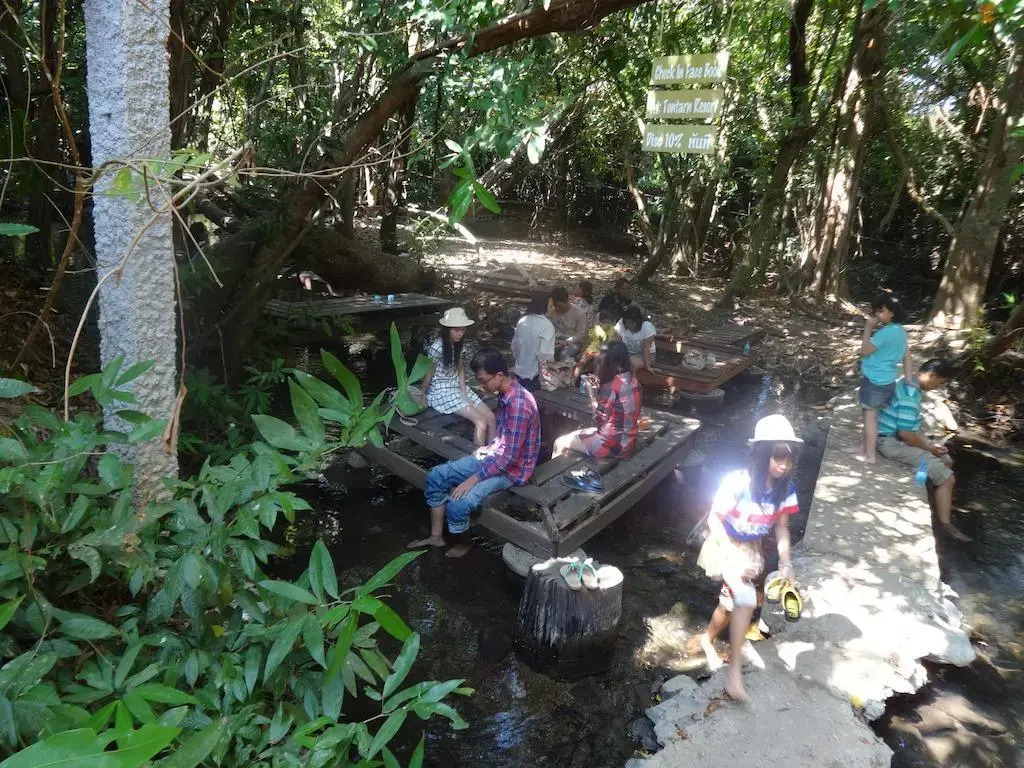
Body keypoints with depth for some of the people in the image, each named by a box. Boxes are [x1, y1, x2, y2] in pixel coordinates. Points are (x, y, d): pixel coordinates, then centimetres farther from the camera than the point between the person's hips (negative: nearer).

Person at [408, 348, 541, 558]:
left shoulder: (519, 404, -29)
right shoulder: (505, 393, 0)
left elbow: (509, 455, -28)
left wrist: (473, 480, -25)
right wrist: (488, 448, 6)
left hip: (511, 469, -9)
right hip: (495, 455, 9)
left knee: (457, 504, -24)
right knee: (435, 477, 1)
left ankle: (464, 542, 7)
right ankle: (436, 536, 14)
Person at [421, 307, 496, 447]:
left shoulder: (458, 344, 4)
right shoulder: (437, 348, -20)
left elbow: (460, 370, 9)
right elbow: (428, 374, -11)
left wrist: (464, 394, -2)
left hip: (458, 387, 8)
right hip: (442, 391, -8)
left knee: (491, 417, -6)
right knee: (481, 422, -19)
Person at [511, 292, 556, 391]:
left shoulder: (522, 321, 0)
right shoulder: (547, 325, -19)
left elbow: (514, 345, 9)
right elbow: (544, 354, -23)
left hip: (518, 373, 6)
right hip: (534, 376, -6)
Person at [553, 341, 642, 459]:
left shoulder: (611, 387, -22)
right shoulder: (633, 381, 2)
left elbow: (599, 419, -14)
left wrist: (591, 393, -5)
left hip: (612, 445, -9)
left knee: (560, 443, 6)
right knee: (576, 435, 27)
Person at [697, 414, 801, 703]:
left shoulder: (785, 489, -12)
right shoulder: (737, 482, -28)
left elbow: (781, 527, 0)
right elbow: (714, 520, -21)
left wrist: (785, 562, -11)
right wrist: (735, 559, -25)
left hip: (752, 550, 6)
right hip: (725, 546, -6)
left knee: (731, 602, 17)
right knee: (745, 598, -25)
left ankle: (708, 639, 47)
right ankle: (735, 670, -16)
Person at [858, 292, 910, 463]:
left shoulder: (886, 332, -22)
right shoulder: (900, 331, 9)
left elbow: (864, 351, -17)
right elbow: (906, 356, 13)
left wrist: (868, 328, -12)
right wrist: (909, 380, 16)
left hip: (874, 381, -9)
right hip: (886, 381, 9)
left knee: (870, 416, -1)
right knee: (874, 414, 18)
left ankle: (869, 455, 5)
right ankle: (866, 446, 30)